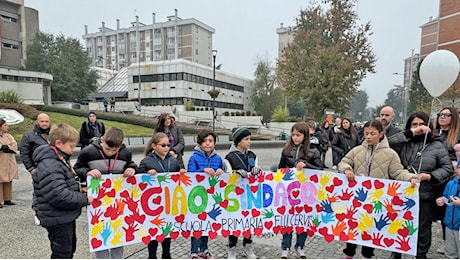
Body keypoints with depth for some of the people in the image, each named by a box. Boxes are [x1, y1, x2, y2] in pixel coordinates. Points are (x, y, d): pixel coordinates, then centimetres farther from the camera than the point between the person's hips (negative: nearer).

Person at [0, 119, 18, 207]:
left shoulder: (9, 136, 12)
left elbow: (14, 147, -2)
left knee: (9, 182, 9)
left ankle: (7, 199, 18)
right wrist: (8, 147, -14)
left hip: (9, 163, 5)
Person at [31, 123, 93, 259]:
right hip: (57, 220, -10)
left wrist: (77, 189, 4)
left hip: (66, 217, 10)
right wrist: (85, 199, -22)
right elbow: (59, 196, -32)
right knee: (62, 253, 4)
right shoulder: (49, 167, -25)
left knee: (70, 248, 25)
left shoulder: (60, 160, 8)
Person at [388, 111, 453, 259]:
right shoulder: (404, 142, 2)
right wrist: (411, 132, -16)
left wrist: (430, 176, -14)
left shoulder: (436, 146, 0)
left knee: (423, 227, 14)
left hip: (425, 196, -1)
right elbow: (389, 143, -17)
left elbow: (448, 168, 2)